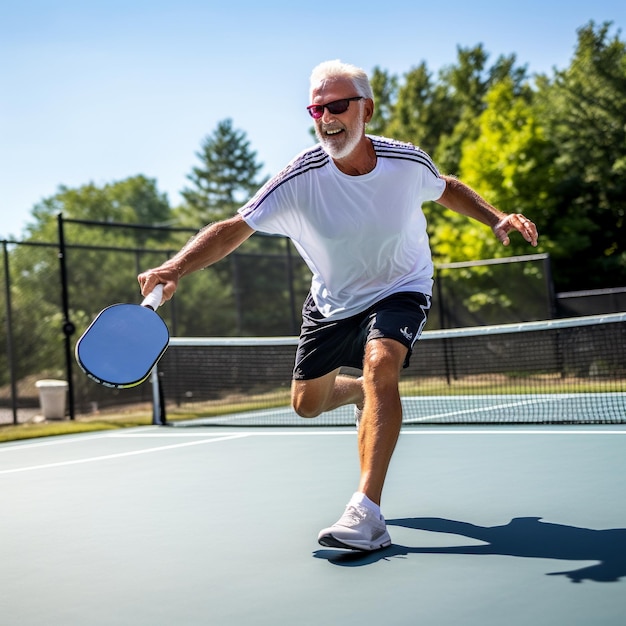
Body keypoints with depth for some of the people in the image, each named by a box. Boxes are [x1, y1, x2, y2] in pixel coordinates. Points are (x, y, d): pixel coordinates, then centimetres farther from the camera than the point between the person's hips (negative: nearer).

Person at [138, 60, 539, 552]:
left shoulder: (408, 162, -19)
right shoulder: (300, 178, -25)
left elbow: (448, 189, 5)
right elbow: (233, 229, -30)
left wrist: (496, 219, -10)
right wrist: (175, 269, -46)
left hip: (399, 292, -2)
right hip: (332, 303, 2)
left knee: (380, 363, -33)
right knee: (307, 403, 12)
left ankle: (367, 515, -34)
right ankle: (362, 393, 50)